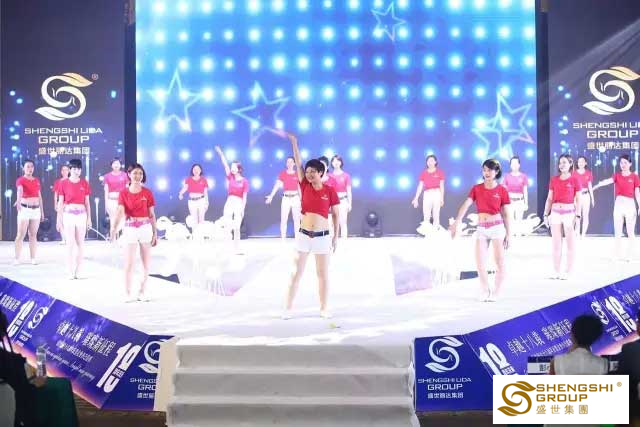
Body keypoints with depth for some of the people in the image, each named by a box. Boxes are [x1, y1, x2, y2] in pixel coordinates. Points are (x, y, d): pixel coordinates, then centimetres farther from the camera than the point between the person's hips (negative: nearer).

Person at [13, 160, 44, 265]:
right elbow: (20, 191, -28)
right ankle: (17, 259, -2)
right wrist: (18, 201, -47)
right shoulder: (20, 180, -7)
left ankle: (33, 258, 11)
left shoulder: (37, 180, 11)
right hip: (24, 209, -5)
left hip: (36, 209, 5)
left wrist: (42, 211, 13)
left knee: (33, 234, 7)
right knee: (20, 235, -4)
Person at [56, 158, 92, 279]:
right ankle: (71, 272, 3)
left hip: (81, 215, 2)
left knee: (80, 244, 3)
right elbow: (60, 202, 2)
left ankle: (77, 271, 10)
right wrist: (59, 219, -1)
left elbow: (87, 202, 9)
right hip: (68, 214, -2)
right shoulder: (64, 183, 0)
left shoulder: (84, 183, 5)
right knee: (70, 244, -1)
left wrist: (89, 218, 6)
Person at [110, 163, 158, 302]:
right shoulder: (124, 193, -1)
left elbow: (151, 214, 5)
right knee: (129, 264, -3)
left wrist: (155, 233, 1)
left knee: (146, 263, 6)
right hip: (129, 229, -1)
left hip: (146, 228, 1)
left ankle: (142, 292, 19)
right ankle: (128, 294, 6)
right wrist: (114, 228, -31)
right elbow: (120, 212, -14)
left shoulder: (147, 192, 2)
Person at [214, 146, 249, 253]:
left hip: (239, 203, -3)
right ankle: (234, 226, -5)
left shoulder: (244, 181, -2)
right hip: (230, 201, 3)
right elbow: (225, 164, 3)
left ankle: (237, 250, 6)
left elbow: (244, 197, -3)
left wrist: (243, 209, -6)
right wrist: (220, 153, -3)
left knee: (237, 228, -1)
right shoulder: (230, 177, 8)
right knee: (226, 218, -33)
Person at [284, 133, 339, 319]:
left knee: (323, 273, 7)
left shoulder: (330, 190, -3)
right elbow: (298, 163, -2)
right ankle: (288, 308, 10)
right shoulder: (305, 186, 1)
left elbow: (336, 215, 2)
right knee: (296, 272, 5)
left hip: (322, 236, -2)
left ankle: (324, 308, 17)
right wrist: (294, 143, -8)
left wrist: (336, 236, 0)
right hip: (304, 234, 2)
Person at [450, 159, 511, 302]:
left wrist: (508, 234, 0)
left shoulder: (502, 190, -1)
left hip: (497, 227, -2)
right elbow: (465, 205, -7)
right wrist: (456, 222, -21)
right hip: (481, 228, 2)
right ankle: (485, 291, 15)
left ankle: (496, 293, 11)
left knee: (500, 262, -1)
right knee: (480, 263, -1)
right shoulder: (476, 189, 4)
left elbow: (506, 214, 2)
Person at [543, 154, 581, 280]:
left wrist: (578, 216, -9)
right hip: (555, 212, 3)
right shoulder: (554, 180, 6)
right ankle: (556, 270, 14)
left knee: (570, 243, 4)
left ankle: (568, 271, 9)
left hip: (569, 212, -3)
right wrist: (546, 214, 4)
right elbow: (549, 198, 9)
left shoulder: (575, 180, -4)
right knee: (556, 243, 7)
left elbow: (578, 200, -3)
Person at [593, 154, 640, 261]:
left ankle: (630, 255, 9)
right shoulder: (617, 175, 3)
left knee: (630, 232, 1)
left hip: (630, 205, -3)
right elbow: (608, 181, -17)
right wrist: (597, 185, -37)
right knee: (618, 232, 7)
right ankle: (619, 255, 15)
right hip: (618, 204, 3)